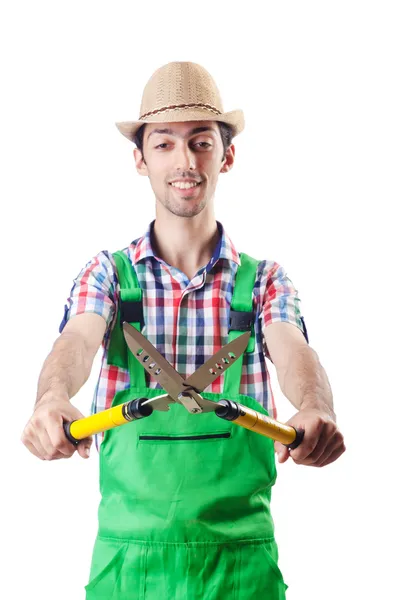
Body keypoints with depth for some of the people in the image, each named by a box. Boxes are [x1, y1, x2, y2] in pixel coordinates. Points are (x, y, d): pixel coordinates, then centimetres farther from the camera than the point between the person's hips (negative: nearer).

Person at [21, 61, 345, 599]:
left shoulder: (264, 280, 5)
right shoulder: (109, 273, 5)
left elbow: (292, 351, -13)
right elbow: (76, 342, -14)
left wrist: (314, 409, -37)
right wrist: (53, 399, -38)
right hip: (128, 550, 0)